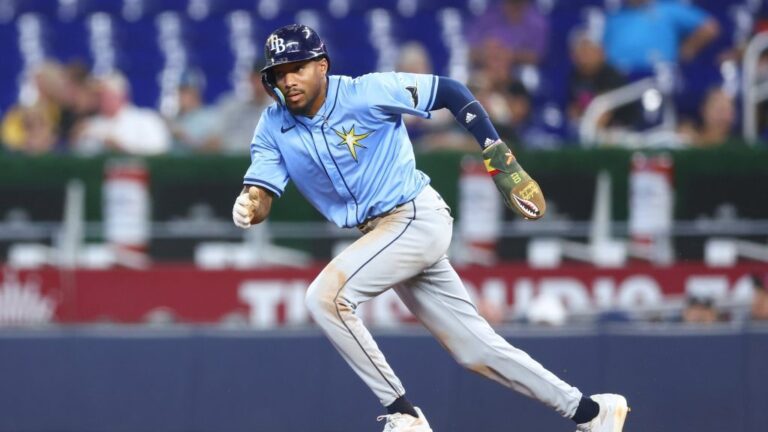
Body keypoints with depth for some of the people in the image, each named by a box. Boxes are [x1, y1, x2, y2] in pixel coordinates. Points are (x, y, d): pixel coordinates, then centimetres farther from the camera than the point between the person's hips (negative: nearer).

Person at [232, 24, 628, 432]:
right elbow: (260, 197, -7)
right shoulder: (274, 127, 0)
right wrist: (247, 207, -31)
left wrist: (497, 154, -12)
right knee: (476, 349, 9)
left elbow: (450, 92, -8)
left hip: (418, 218, -7)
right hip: (380, 234, 7)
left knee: (325, 296, -23)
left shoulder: (367, 93, -15)